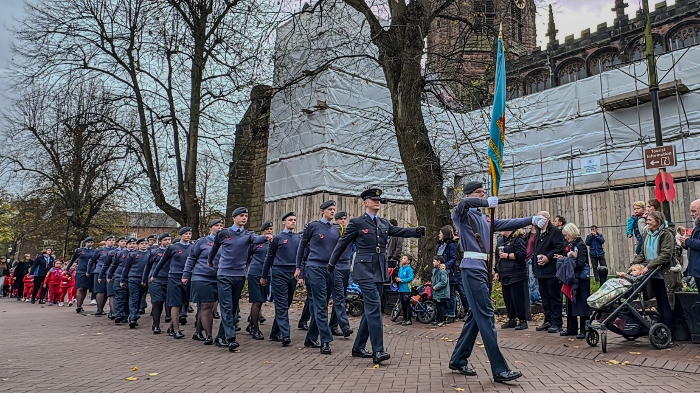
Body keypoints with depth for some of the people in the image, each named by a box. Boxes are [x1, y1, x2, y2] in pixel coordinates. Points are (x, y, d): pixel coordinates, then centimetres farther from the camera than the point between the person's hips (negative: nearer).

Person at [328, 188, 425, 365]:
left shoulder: (384, 223, 14)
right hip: (365, 270, -7)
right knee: (374, 308, -14)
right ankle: (378, 351, -11)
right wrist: (332, 263, 11)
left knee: (371, 310, 11)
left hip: (380, 271, 7)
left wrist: (417, 231, -18)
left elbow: (400, 231, 1)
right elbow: (342, 243, 4)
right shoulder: (356, 223, -3)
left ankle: (358, 348, 22)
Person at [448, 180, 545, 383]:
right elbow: (465, 203, -26)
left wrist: (531, 220, 4)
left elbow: (507, 223, 13)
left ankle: (458, 359, 22)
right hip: (472, 268, -9)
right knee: (486, 316, -10)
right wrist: (487, 203, -15)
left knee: (476, 316, 11)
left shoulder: (484, 219, 20)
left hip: (484, 268, 9)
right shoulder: (461, 215, -3)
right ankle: (500, 369, -7)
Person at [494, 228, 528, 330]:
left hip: (516, 275, -9)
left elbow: (522, 254, -22)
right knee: (507, 299, 11)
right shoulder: (503, 240, 19)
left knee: (518, 298, -4)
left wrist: (507, 255, -16)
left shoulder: (518, 239, -9)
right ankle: (512, 320, 21)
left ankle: (523, 321, 5)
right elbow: (499, 258, 27)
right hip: (505, 276, 9)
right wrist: (497, 272, 22)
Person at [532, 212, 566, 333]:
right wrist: (535, 260, 7)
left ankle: (556, 323, 4)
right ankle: (548, 321, 22)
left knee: (554, 297, -2)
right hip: (541, 271, 9)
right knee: (545, 297, 14)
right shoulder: (538, 232, 18)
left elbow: (560, 248, -16)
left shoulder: (555, 231, -8)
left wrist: (548, 257, -21)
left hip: (552, 271, -8)